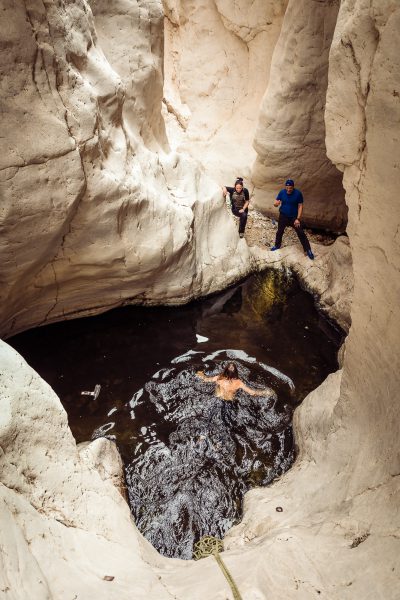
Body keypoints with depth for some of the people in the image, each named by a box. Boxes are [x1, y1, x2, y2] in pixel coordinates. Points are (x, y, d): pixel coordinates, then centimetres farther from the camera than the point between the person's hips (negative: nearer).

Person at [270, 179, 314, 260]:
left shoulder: (298, 193, -16)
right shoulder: (282, 192, -9)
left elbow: (300, 206, -12)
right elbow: (276, 202, -5)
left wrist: (298, 219, -18)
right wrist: (276, 203, -31)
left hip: (294, 217, -2)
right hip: (283, 216, 2)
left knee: (301, 233, -2)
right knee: (279, 231, 14)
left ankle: (308, 250, 8)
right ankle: (277, 245, 38)